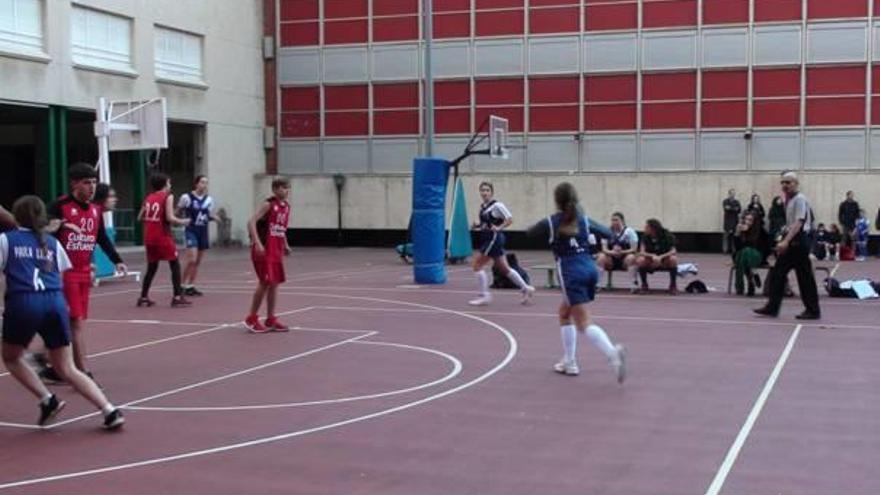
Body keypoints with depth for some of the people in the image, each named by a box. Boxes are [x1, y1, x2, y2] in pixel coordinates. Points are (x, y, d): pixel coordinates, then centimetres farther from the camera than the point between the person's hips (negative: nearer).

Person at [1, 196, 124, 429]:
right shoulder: (52, 242, 18)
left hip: (23, 303, -3)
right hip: (55, 302, 3)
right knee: (67, 369, 8)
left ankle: (48, 399, 7)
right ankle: (109, 410, -7)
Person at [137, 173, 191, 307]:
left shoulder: (149, 198, 12)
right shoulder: (168, 196, -6)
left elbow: (140, 218, 12)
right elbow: (170, 218, -16)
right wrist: (183, 222, -1)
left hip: (149, 237, 6)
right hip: (163, 237, -6)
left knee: (152, 267, 16)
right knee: (175, 265, 2)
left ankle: (143, 297, 16)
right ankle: (177, 297, -5)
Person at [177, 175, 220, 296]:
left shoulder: (209, 199, 6)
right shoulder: (187, 197, -7)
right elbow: (178, 213, 3)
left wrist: (214, 217, -5)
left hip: (203, 232, 5)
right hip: (191, 231, -5)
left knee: (198, 261, 8)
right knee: (192, 260, -15)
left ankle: (191, 286, 17)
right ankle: (184, 285, -2)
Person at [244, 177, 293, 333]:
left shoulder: (287, 206, 10)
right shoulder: (268, 204, -13)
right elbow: (251, 222, -19)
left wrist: (285, 245, 13)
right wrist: (258, 243, -26)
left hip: (277, 249, 8)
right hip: (264, 249, -8)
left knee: (274, 283, 8)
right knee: (265, 282, -7)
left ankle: (270, 320, 15)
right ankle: (252, 318, 5)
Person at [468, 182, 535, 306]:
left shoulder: (496, 205, -12)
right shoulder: (482, 207, 12)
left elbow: (510, 219, -12)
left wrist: (499, 228, -22)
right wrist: (477, 226, 6)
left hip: (494, 238, -9)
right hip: (488, 239, 9)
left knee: (476, 265, -9)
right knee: (503, 268, 15)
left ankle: (484, 296, -2)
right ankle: (525, 288, 25)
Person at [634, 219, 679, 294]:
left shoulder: (667, 235, -16)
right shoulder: (646, 237, -10)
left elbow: (673, 251, -23)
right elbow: (642, 252, -18)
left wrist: (660, 257, -39)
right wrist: (653, 256, -38)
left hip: (665, 262, -1)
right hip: (651, 263, 2)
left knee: (673, 259, -35)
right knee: (640, 260, -30)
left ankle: (673, 285, -16)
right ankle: (644, 285, -8)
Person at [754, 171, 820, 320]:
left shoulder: (799, 199, -13)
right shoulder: (788, 200, 13)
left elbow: (798, 223, -23)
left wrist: (786, 241, -31)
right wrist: (783, 241, 16)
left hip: (798, 241, -9)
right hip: (790, 241, 9)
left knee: (804, 277, -1)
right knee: (777, 274, 7)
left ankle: (813, 310, 8)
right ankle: (772, 308, 11)